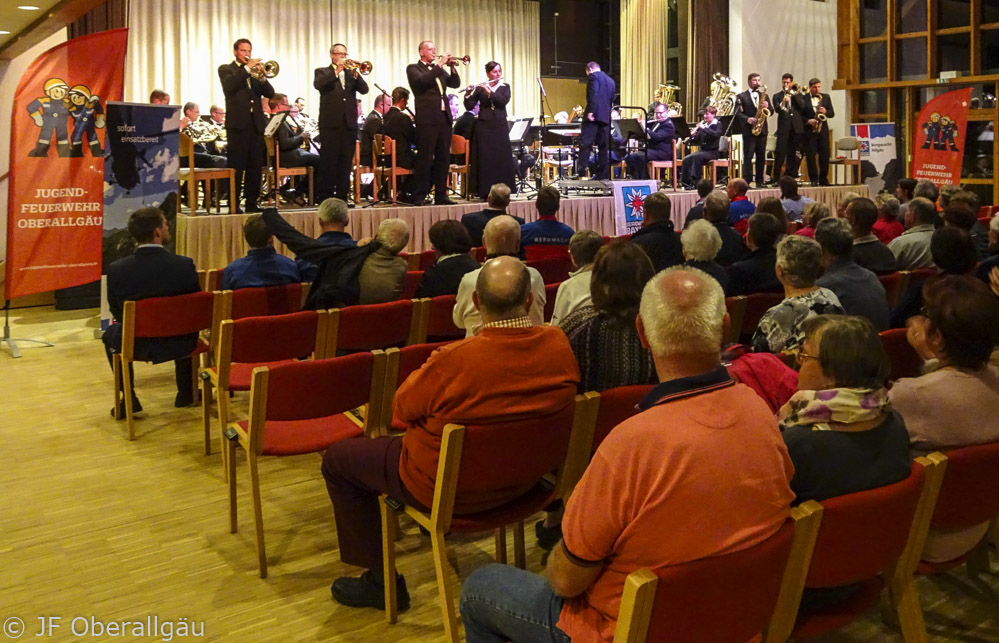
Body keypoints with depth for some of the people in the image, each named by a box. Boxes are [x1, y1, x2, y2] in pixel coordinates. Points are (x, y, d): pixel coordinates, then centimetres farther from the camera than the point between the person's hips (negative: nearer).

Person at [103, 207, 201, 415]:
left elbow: (116, 312, -1)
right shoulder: (185, 265, -20)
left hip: (137, 345, 0)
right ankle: (186, 394, 42)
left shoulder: (116, 269, -16)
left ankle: (128, 399, 30)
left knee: (111, 333, 33)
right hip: (179, 344, 0)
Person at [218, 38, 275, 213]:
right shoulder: (226, 69, 8)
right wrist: (247, 68, -15)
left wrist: (262, 77, -8)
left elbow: (270, 93, 9)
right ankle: (234, 205, -3)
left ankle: (251, 203, 10)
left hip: (256, 124, 5)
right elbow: (229, 85, -15)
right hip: (238, 123, -5)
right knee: (236, 167, -6)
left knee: (255, 167, 4)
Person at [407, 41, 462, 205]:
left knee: (443, 158, 6)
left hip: (444, 117, 6)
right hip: (427, 118, -6)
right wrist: (440, 65, -14)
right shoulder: (413, 68, 3)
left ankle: (441, 195, 11)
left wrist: (452, 67, -2)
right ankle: (419, 197, -4)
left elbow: (455, 84, 14)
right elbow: (423, 81, -16)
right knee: (425, 158, -7)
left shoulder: (438, 69, 21)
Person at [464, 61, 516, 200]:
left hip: (500, 126, 1)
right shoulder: (479, 88, 5)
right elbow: (469, 106, -1)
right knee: (484, 159, -2)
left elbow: (504, 101, -11)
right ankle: (484, 191, 2)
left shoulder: (505, 87, 9)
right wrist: (468, 95, -18)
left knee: (502, 159, -1)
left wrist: (489, 92, -18)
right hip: (484, 126, -1)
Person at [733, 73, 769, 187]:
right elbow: (737, 113, -5)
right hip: (749, 130, -4)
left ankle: (759, 181, 10)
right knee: (748, 157, -7)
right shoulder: (741, 96, 4)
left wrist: (767, 107, -9)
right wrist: (747, 119, -21)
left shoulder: (764, 95, 16)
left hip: (762, 129, 4)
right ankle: (746, 181, -7)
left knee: (761, 157, 5)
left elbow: (771, 112, 12)